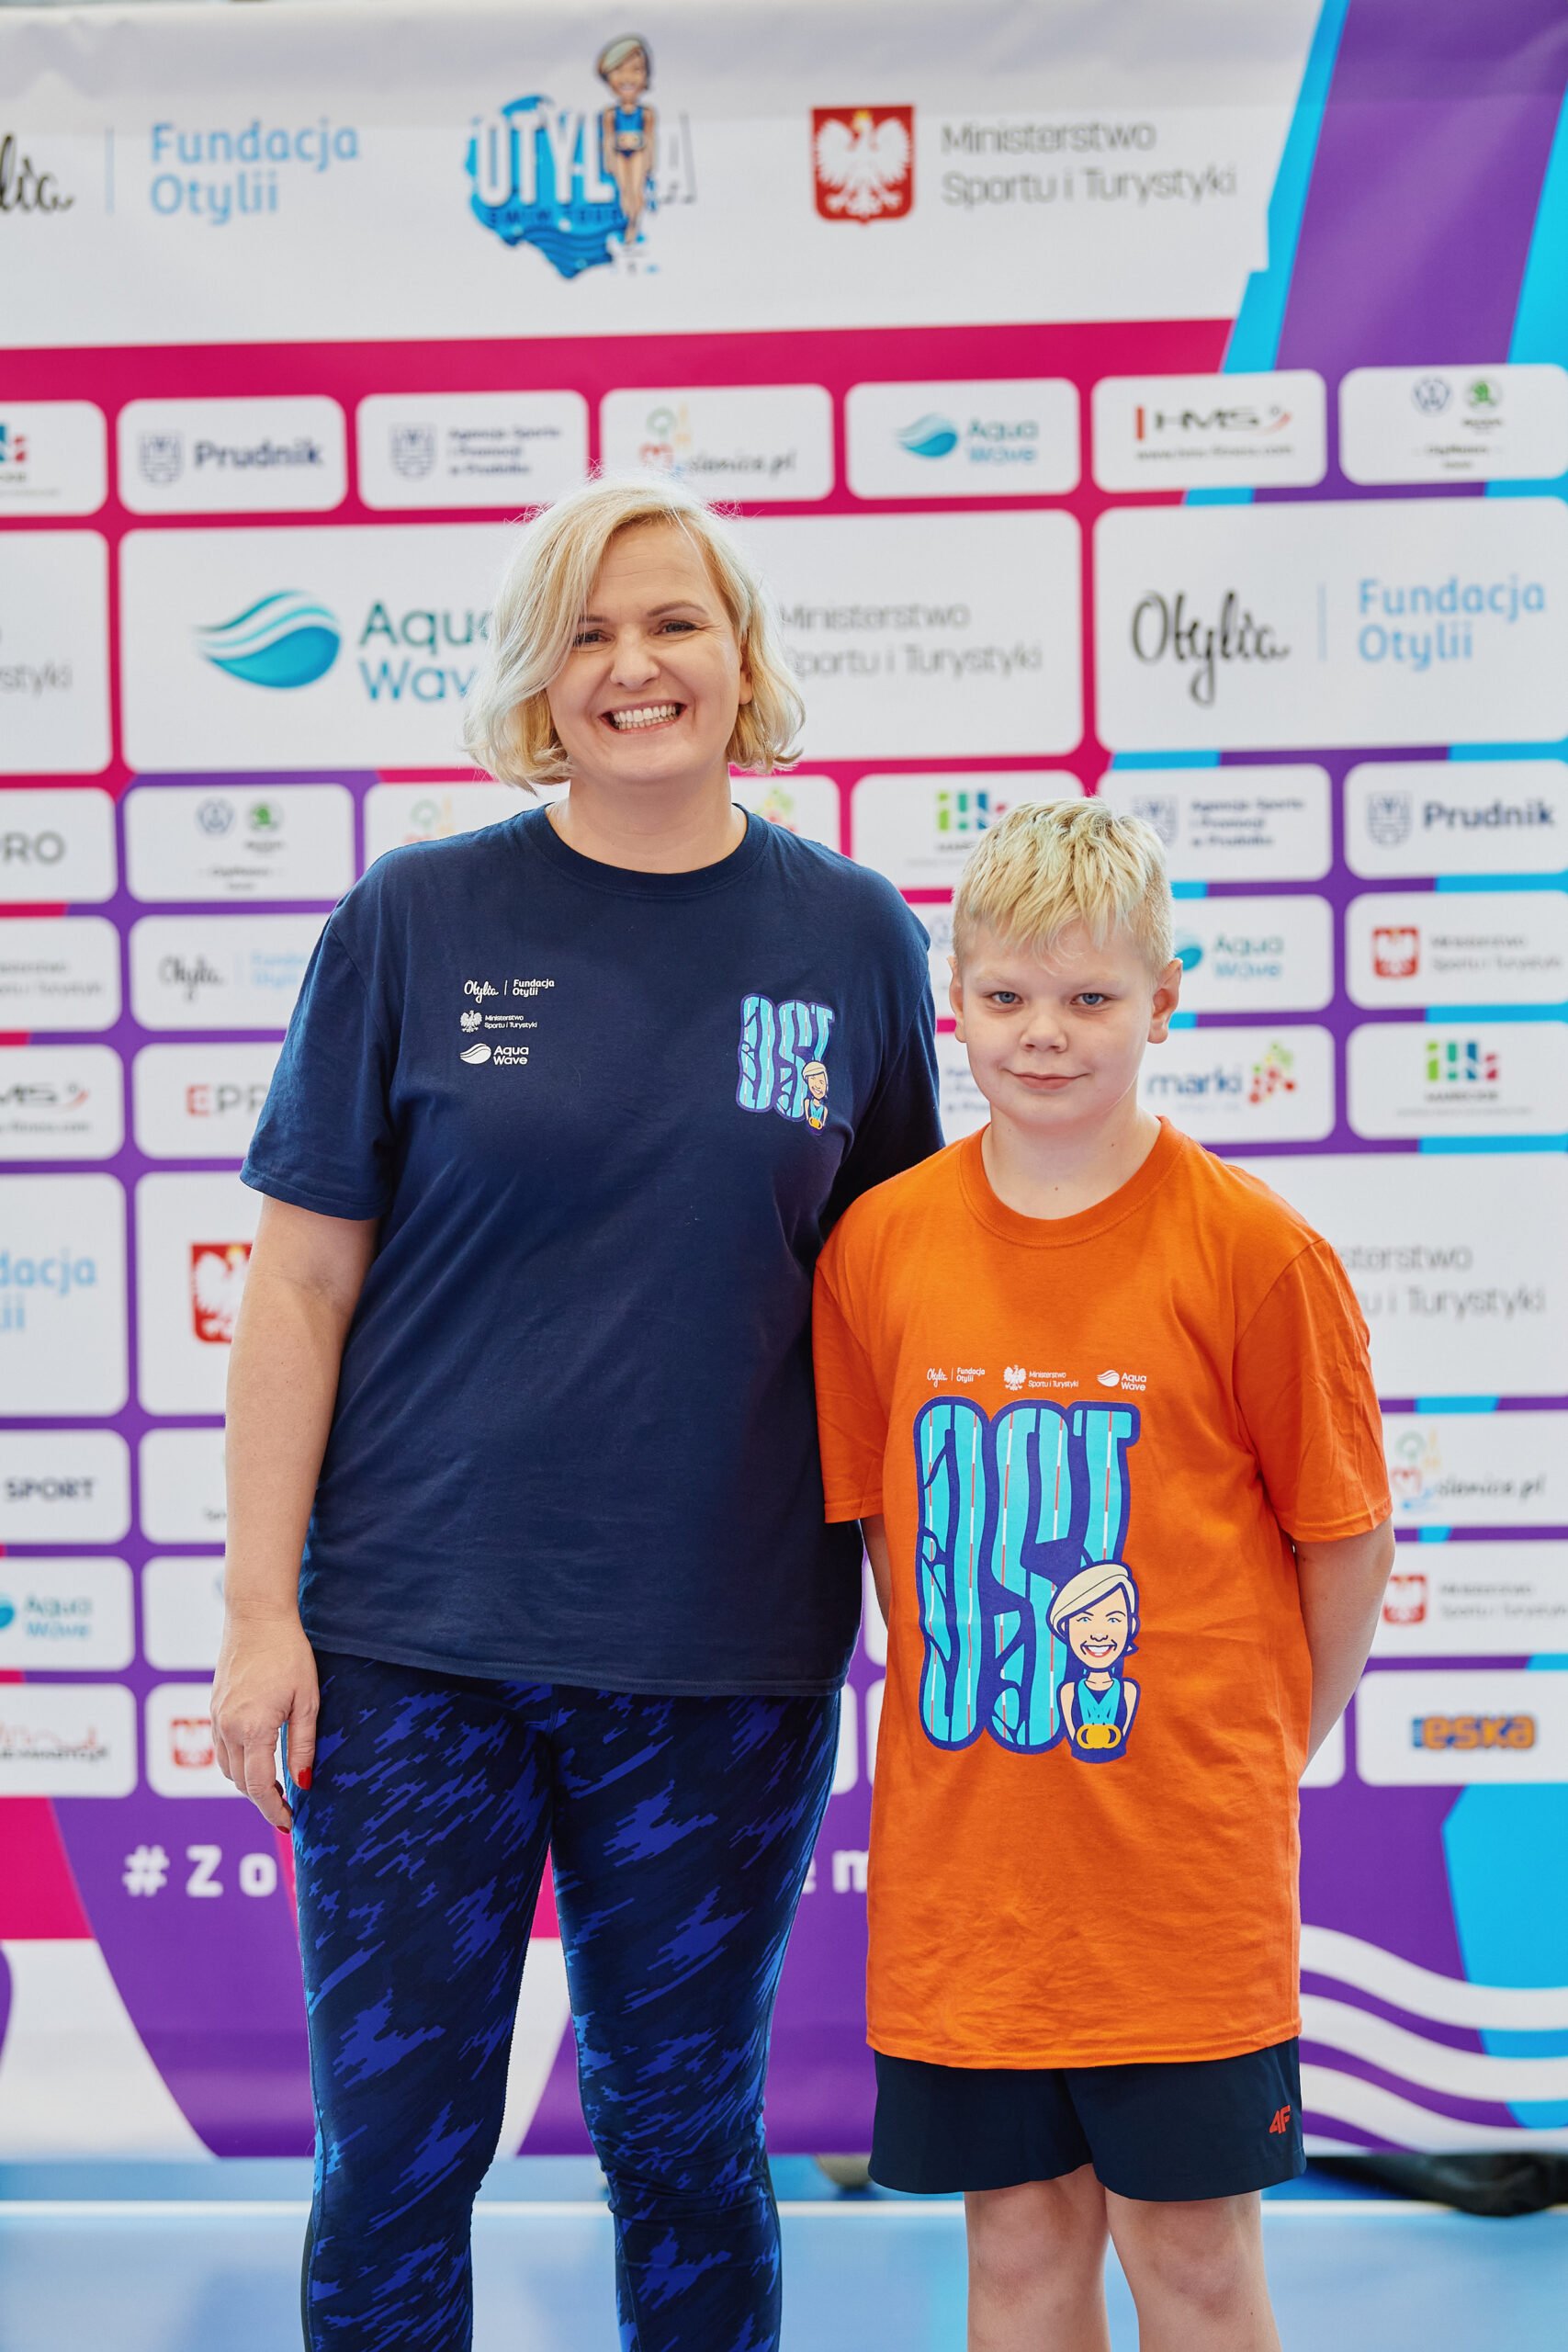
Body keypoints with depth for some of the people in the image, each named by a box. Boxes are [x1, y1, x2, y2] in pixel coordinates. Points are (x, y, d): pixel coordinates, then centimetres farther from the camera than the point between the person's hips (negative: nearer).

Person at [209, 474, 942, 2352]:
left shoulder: (853, 941, 3)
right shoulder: (418, 920, -1)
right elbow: (300, 1283, 0)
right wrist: (262, 1609, -5)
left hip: (725, 1662, 1)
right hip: (416, 1642, -1)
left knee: (684, 2142, 13)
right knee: (392, 2152, 5)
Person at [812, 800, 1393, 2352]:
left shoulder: (1250, 1250, -9)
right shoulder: (879, 1245, 0)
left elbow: (1344, 1533, 0)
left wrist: (1262, 1760, 4)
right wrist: (962, 1722, 6)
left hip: (1182, 1868, -3)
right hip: (959, 1859, 3)